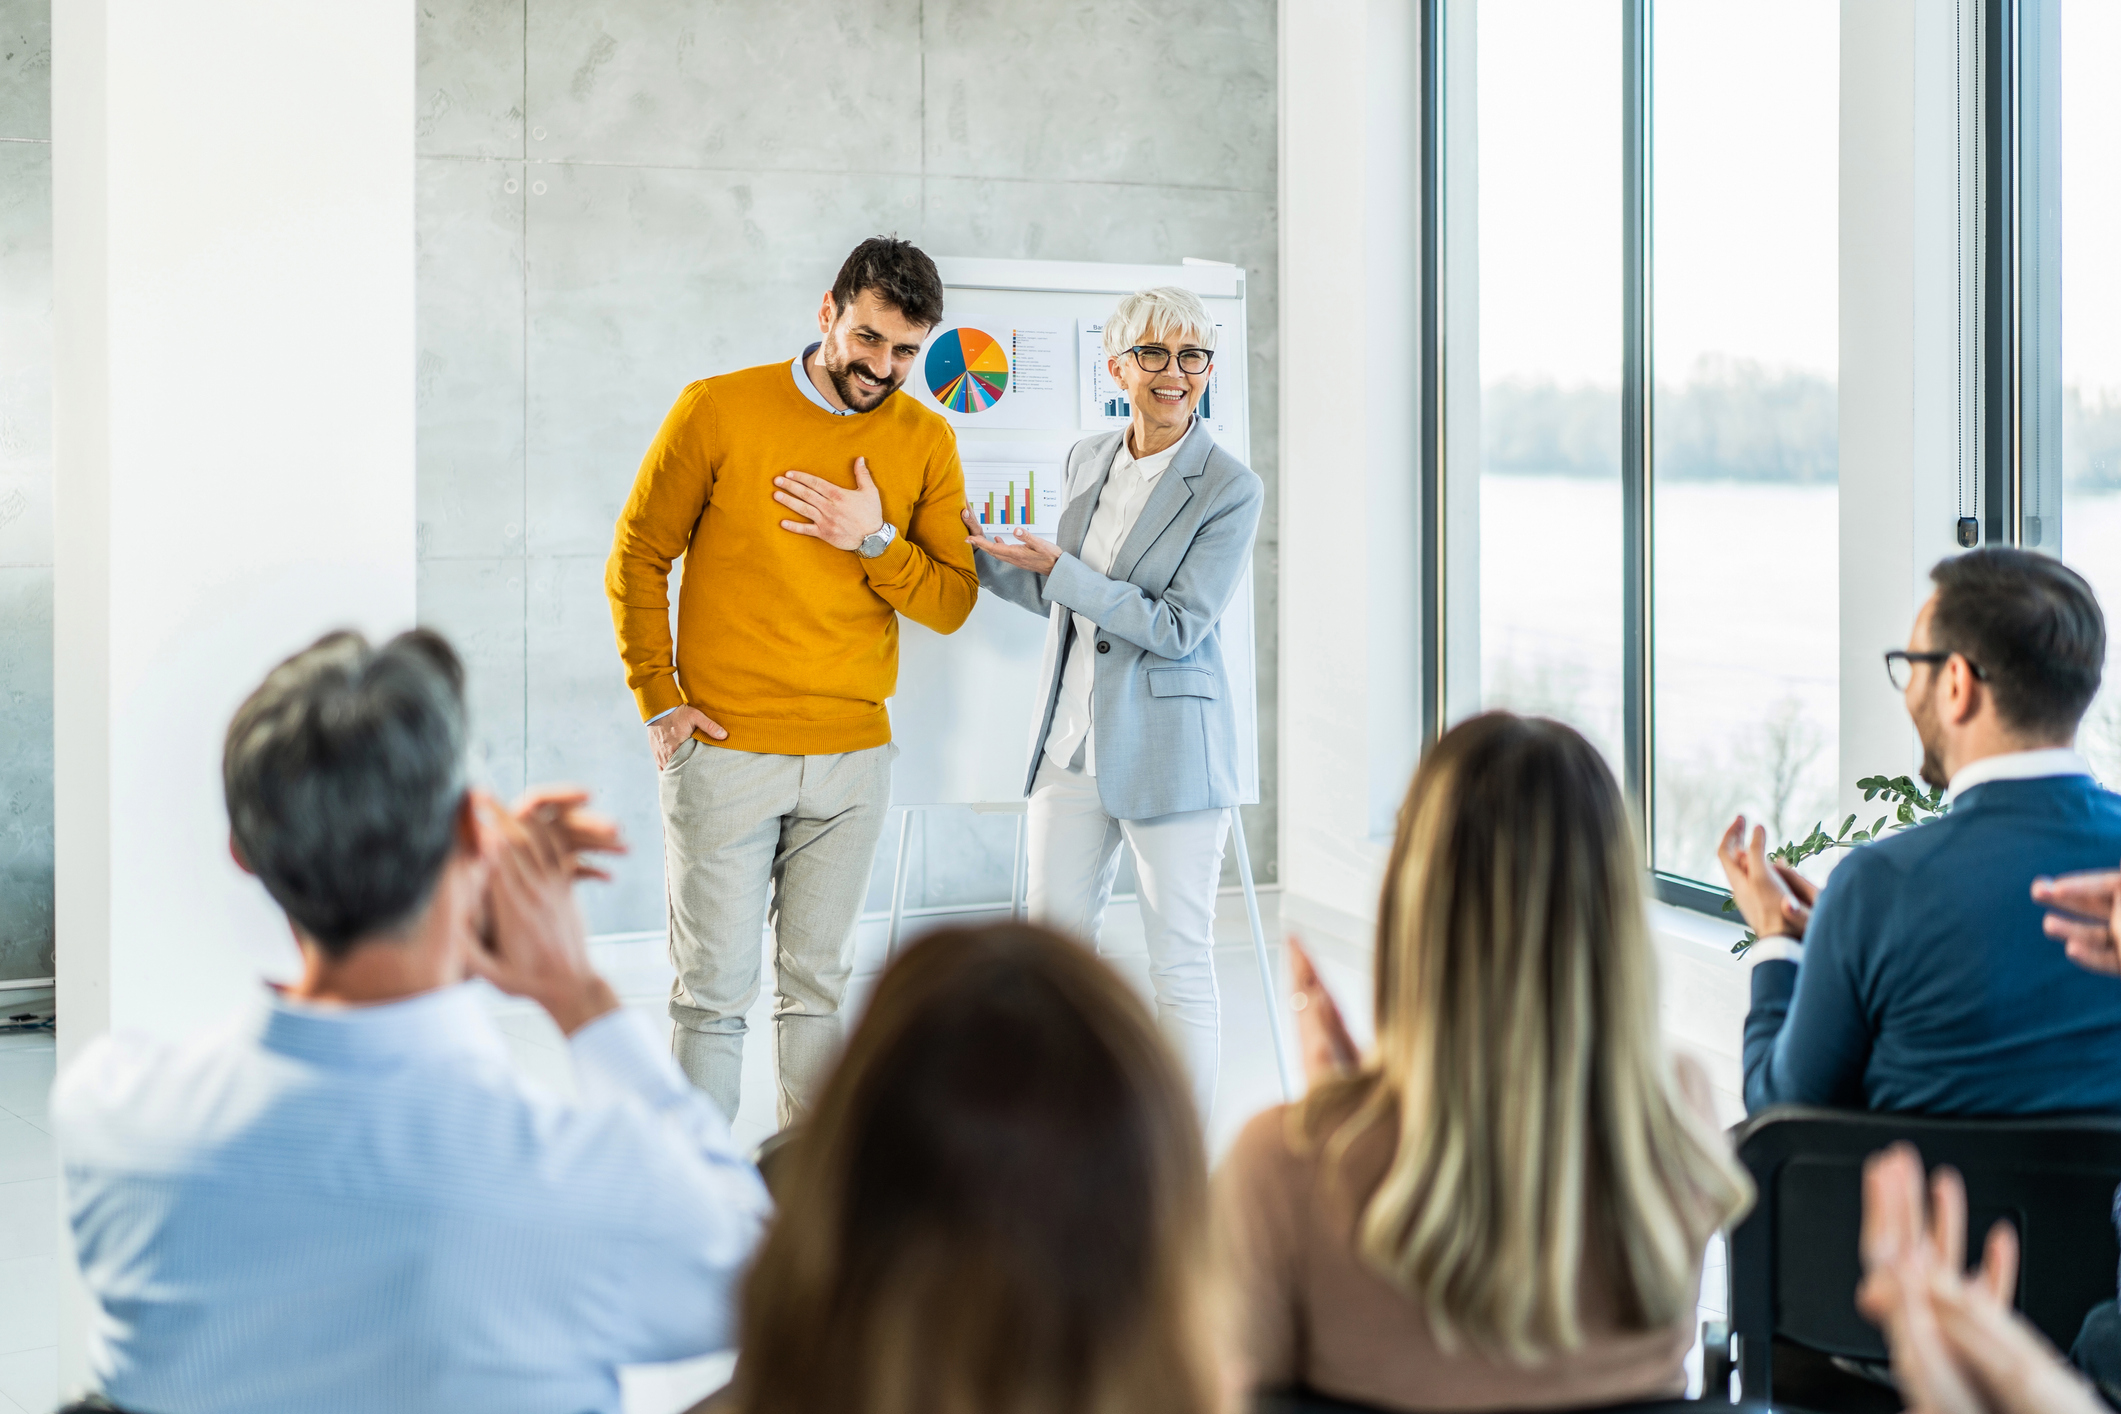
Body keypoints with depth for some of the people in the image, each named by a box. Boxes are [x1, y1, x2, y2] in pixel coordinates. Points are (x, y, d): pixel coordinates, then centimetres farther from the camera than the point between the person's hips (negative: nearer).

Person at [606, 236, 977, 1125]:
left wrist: (876, 541, -12)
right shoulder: (718, 411, -4)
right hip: (723, 753, -3)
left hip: (853, 759, 3)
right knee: (715, 987, 0)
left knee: (818, 983, 12)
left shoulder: (925, 441, 5)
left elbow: (952, 604, 4)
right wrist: (660, 701, -3)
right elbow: (637, 558, 2)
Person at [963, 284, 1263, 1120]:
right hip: (1072, 743, 6)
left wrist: (1059, 570, -17)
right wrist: (978, 550, 14)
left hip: (1168, 752, -6)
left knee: (1181, 970, 2)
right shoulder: (1087, 460, 9)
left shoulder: (1229, 489, -11)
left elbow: (1178, 627, -16)